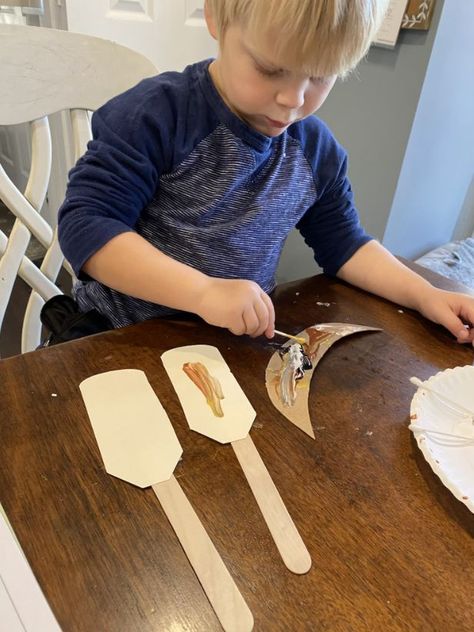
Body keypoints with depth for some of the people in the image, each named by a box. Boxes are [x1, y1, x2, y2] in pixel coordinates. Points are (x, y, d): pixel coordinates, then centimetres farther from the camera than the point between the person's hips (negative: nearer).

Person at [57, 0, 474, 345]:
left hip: (240, 339, 3)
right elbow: (85, 225, -20)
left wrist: (424, 295, 0)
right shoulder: (155, 116, -15)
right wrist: (204, 292, -30)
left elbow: (342, 244, 11)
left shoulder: (316, 149, 1)